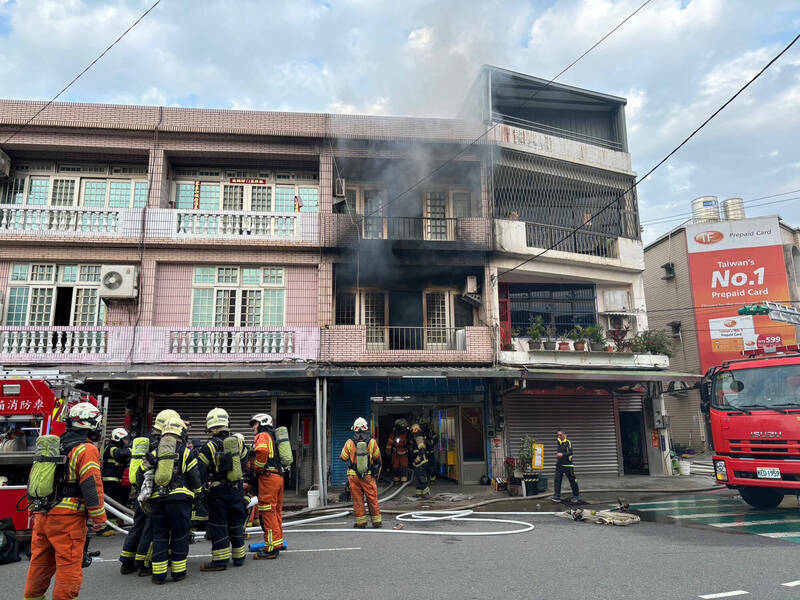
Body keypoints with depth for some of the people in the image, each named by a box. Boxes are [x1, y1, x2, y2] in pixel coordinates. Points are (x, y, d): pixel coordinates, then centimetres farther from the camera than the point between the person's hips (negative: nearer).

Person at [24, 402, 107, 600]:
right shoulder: (86, 449, -12)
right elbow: (91, 485, -17)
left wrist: (35, 510, 28)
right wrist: (99, 517, -9)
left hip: (42, 516, 8)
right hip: (68, 519, -8)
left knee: (39, 564, 19)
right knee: (69, 568, 0)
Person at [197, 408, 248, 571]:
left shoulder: (210, 446, -13)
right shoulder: (239, 442, 0)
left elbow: (200, 471, -11)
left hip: (219, 491, -4)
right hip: (238, 489, 4)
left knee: (218, 525, 4)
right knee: (236, 523, 15)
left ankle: (220, 560, 6)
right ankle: (239, 557, 24)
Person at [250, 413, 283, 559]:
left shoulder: (262, 436, -6)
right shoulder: (273, 436, 22)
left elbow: (262, 451, -27)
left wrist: (257, 468, -14)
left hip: (268, 477, -9)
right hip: (279, 476, 9)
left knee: (267, 513, -6)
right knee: (276, 511, 15)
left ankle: (271, 548, -5)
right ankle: (278, 543, 23)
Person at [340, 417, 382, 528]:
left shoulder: (349, 443, -8)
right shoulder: (372, 442, -6)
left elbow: (343, 458, 4)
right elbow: (377, 459, 4)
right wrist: (377, 474, 16)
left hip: (353, 475, 0)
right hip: (368, 475, 0)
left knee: (358, 499, 9)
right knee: (372, 499, 11)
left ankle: (361, 522, 13)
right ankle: (376, 521, 17)